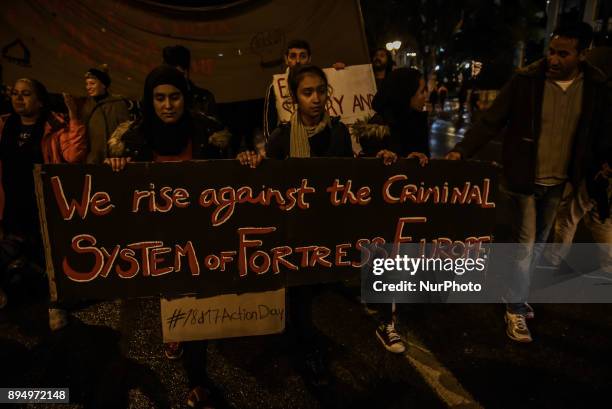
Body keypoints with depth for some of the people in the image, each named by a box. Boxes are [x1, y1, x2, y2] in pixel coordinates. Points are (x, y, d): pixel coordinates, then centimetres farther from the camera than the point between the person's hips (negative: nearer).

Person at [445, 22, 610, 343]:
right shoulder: (526, 81, -12)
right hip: (524, 178, -4)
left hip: (557, 182, 4)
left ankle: (517, 297, 35)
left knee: (538, 243, 16)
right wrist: (462, 150, -24)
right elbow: (491, 122, -13)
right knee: (524, 244, 1)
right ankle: (515, 310, 15)